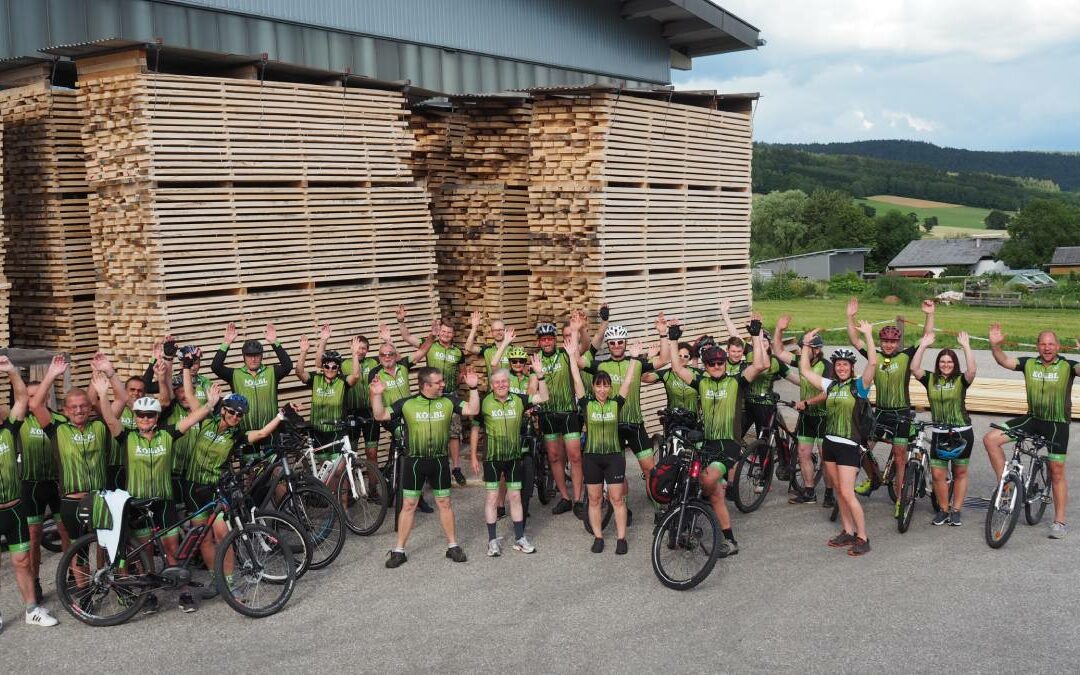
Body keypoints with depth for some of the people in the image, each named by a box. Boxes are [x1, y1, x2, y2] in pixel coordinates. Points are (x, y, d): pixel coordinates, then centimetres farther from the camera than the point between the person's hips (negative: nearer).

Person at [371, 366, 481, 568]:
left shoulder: (448, 401, -1)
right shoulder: (407, 404, -4)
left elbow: (473, 410, -8)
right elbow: (380, 416, -5)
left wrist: (473, 388, -17)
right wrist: (377, 395, -18)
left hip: (439, 461, 1)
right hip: (414, 461, -1)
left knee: (444, 503, 10)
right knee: (408, 506, 4)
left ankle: (452, 545, 24)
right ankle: (399, 550, 13)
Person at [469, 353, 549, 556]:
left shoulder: (518, 400, -2)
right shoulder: (484, 402, -8)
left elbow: (543, 397, -7)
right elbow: (475, 429, 0)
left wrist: (539, 375, -19)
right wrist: (474, 456, 1)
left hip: (514, 457, 2)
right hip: (492, 457, -2)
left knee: (515, 496, 10)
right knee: (492, 497, 4)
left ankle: (520, 538, 19)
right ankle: (493, 540, 13)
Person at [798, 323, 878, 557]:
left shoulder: (859, 385, -6)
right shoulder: (830, 385, 9)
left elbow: (873, 363, -22)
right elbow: (805, 370, 16)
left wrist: (868, 334, -22)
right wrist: (806, 344, 13)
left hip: (849, 445, -6)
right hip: (829, 443, 6)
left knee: (847, 493, -10)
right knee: (839, 491, 11)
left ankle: (862, 538, -2)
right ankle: (848, 532, 21)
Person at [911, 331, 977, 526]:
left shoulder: (961, 380, -4)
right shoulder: (930, 379, 2)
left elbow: (972, 370, -24)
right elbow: (914, 368, -12)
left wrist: (966, 346, -25)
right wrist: (923, 346, -15)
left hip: (961, 432, -1)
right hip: (939, 433, 1)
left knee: (960, 473, 8)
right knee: (937, 474, -2)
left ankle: (956, 511, 19)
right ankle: (943, 509, 14)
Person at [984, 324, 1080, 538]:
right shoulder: (1029, 363, -2)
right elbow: (1003, 361, -9)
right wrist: (995, 345, -27)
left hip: (1057, 423, -3)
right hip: (1032, 418, 3)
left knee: (1057, 472, 2)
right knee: (990, 439, -12)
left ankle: (1060, 522, 13)